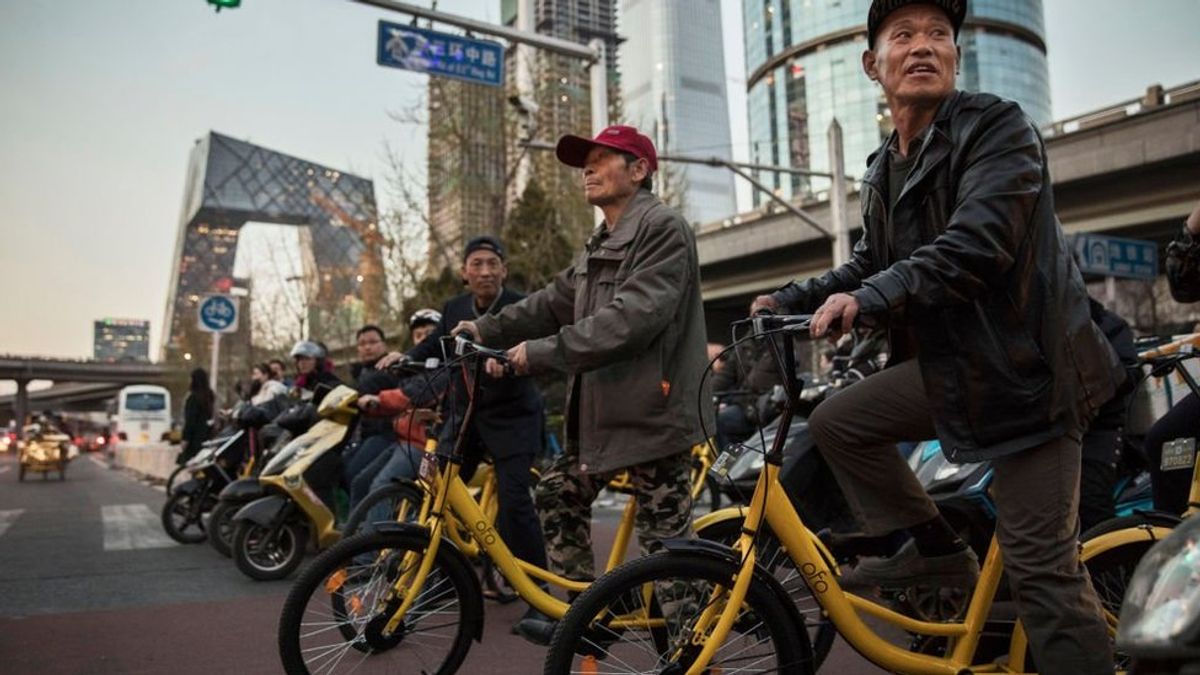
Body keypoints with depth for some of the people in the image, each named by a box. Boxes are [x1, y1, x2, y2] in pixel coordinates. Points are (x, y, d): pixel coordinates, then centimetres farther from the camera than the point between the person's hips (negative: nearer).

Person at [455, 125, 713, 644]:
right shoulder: (599, 246, 22)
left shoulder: (663, 228, -11)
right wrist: (486, 329, 3)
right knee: (557, 495, 14)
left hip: (652, 409, -10)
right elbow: (554, 302, 15)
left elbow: (634, 317, -23)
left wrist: (543, 352, -24)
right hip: (600, 407, 10)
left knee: (665, 539, -4)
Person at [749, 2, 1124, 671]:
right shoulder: (883, 171, 12)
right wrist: (792, 299, 9)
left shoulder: (998, 127, -11)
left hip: (1027, 364, -7)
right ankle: (934, 548, 15)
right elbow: (872, 264, 21)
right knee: (837, 421, 4)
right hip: (949, 363, 8)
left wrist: (868, 299, -34)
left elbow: (977, 240, -26)